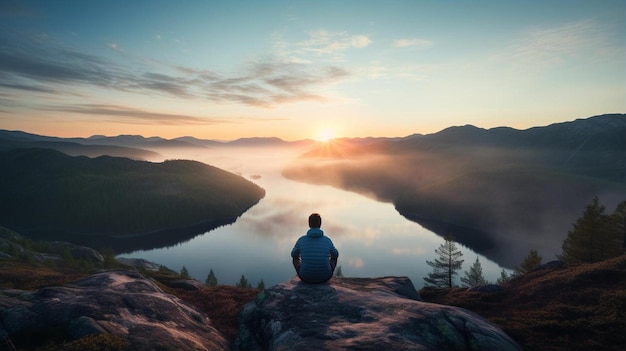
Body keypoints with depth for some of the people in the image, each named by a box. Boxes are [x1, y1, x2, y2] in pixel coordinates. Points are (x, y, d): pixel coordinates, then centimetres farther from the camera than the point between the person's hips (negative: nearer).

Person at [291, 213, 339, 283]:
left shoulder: (301, 240, -9)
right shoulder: (328, 240, -8)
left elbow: (294, 254, 13)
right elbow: (335, 255, 14)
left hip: (306, 277, 0)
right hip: (324, 277, 0)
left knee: (295, 257, 30)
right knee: (334, 257, 30)